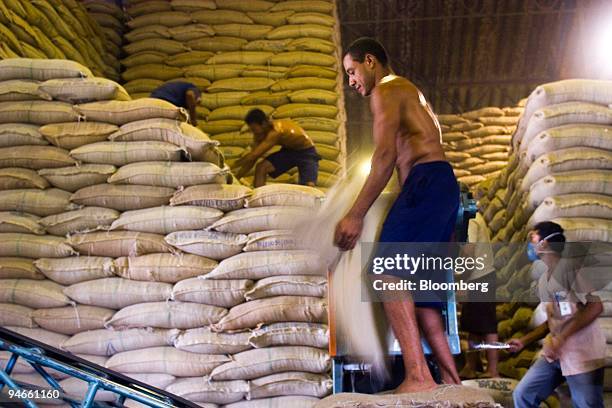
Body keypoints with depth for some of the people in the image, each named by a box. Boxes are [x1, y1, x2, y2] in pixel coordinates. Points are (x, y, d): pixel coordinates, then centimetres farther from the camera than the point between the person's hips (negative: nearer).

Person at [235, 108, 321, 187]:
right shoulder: (260, 134, -10)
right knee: (260, 167, -14)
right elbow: (251, 160, -3)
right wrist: (236, 178, -8)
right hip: (289, 150, 7)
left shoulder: (276, 131, -36)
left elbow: (253, 155, -35)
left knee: (309, 185, -27)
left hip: (307, 152, -7)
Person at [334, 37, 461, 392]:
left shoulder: (385, 90, 3)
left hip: (426, 181, -10)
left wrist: (356, 215, -15)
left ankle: (419, 377, -28)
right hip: (445, 188, 10)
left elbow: (386, 155, -12)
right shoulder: (410, 92, 33)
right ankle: (453, 382, 2)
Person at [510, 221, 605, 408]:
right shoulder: (543, 280, 14)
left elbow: (595, 307, -19)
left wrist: (560, 339, -20)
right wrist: (524, 341, 11)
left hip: (582, 353, -8)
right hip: (555, 352, 8)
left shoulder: (569, 267, -12)